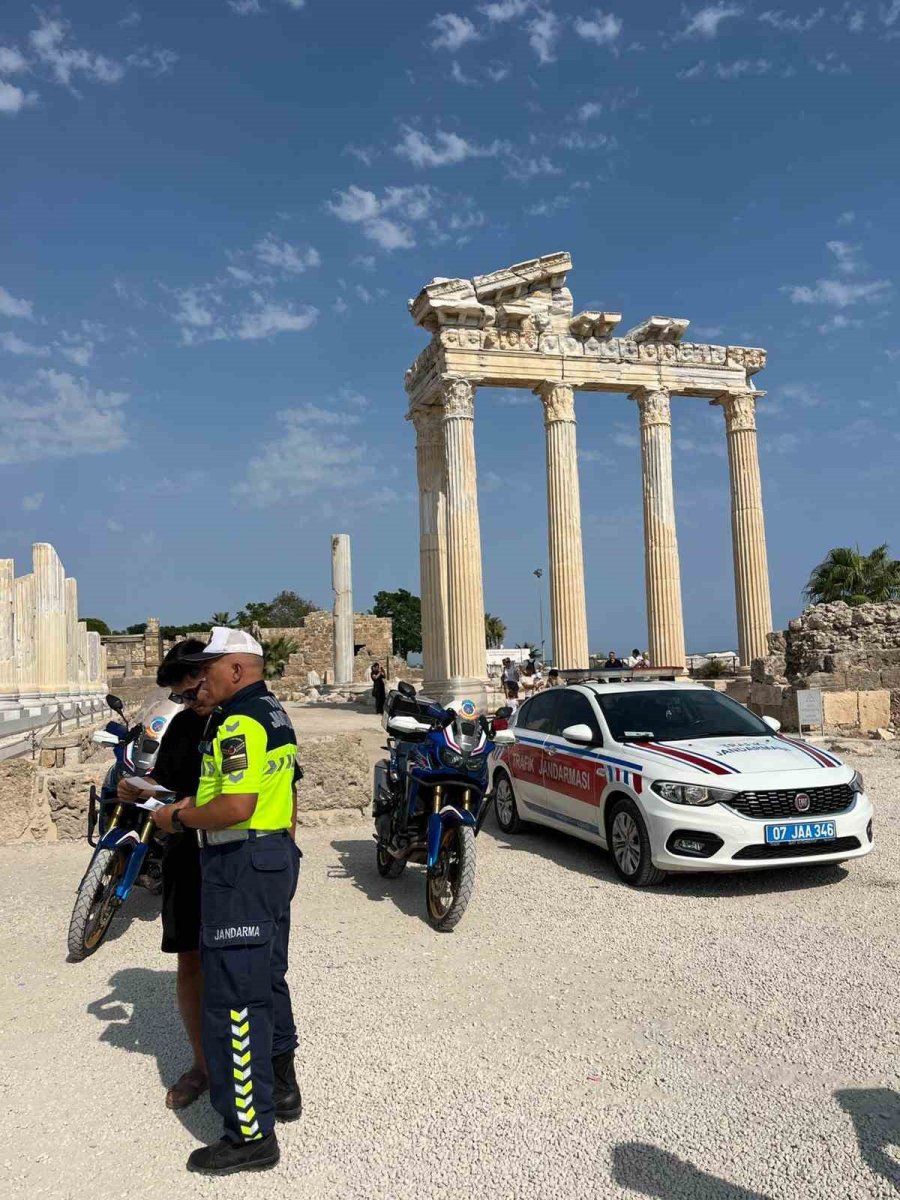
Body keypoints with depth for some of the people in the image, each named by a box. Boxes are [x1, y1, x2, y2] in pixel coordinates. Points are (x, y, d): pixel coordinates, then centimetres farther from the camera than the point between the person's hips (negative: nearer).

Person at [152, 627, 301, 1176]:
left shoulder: (239, 722, -19)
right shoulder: (274, 714, 12)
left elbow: (236, 807, -29)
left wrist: (179, 818, -14)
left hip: (241, 865, -11)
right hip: (276, 854, 11)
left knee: (234, 1000, -2)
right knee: (269, 980, 22)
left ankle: (251, 1135, 8)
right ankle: (281, 1088, 36)